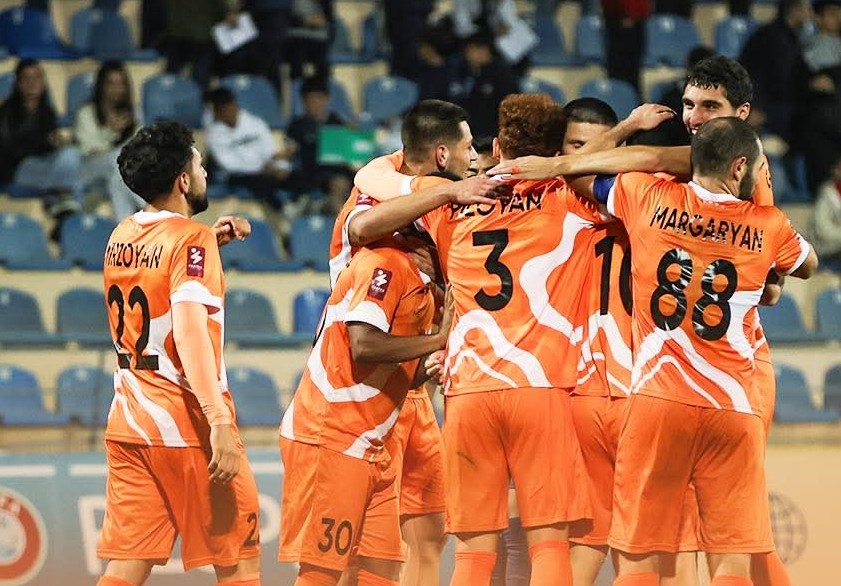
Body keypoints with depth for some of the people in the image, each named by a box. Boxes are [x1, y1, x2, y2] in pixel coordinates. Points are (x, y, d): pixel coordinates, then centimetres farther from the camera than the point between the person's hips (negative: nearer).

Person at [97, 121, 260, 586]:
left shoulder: (121, 237, 10)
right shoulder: (192, 238, -13)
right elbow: (190, 330, -25)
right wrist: (220, 422, -31)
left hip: (128, 423, 7)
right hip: (186, 424, -7)